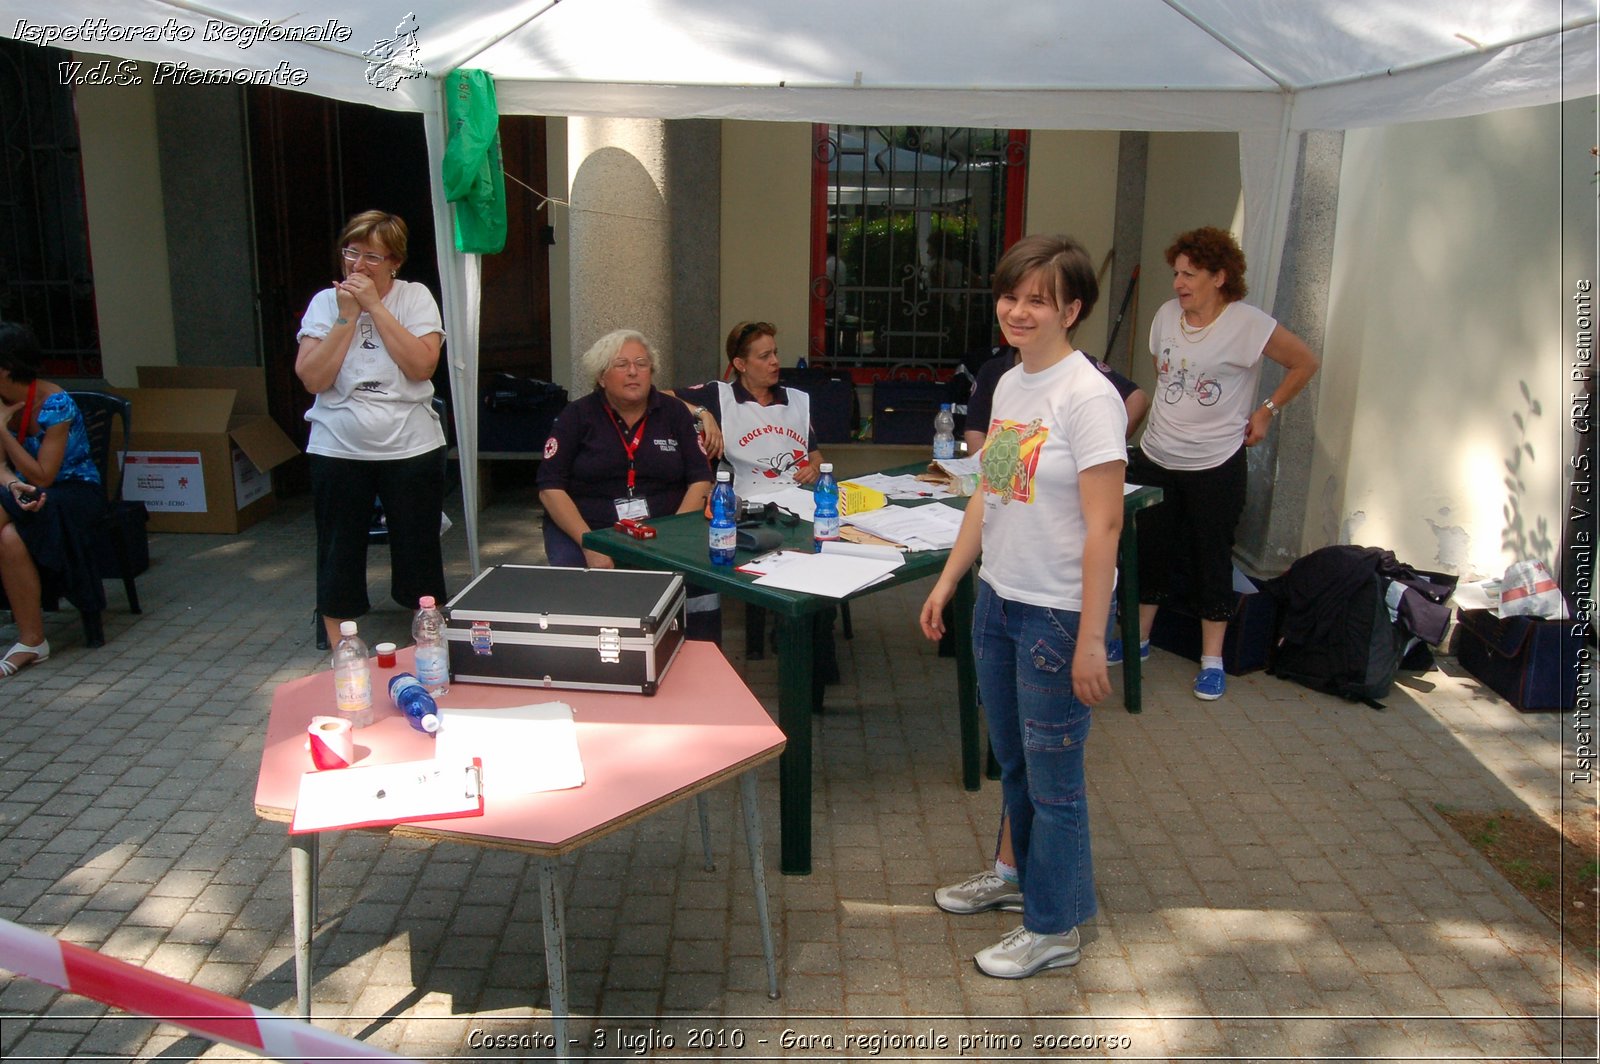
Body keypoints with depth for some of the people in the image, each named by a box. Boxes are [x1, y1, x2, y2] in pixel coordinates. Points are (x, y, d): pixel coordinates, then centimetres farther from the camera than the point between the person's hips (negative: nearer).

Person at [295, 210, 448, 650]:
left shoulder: (415, 298, 1)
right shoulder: (325, 302, 3)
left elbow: (422, 366, -14)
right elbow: (312, 378, -8)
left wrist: (375, 306, -13)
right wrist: (347, 315, -11)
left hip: (411, 448, -1)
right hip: (339, 449, 1)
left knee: (419, 555, 7)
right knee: (338, 556, 7)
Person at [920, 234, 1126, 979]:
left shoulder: (1088, 397, -17)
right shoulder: (1009, 386, 7)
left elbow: (1103, 526, -19)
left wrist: (1089, 640, -20)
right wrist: (947, 582, 13)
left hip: (1057, 613, -8)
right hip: (997, 599, 8)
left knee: (1053, 776, 6)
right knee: (1012, 761, 23)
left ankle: (1053, 930, 23)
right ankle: (1021, 874, 45)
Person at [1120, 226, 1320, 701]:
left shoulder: (1248, 324, -13)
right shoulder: (1167, 315, 3)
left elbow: (1305, 363, -4)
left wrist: (1267, 411, -4)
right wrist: (1169, 414, 13)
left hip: (1215, 465, -5)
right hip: (1156, 457, 5)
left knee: (1211, 558, 5)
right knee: (1150, 549, 13)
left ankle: (1212, 660, 17)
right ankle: (1138, 639, 29)